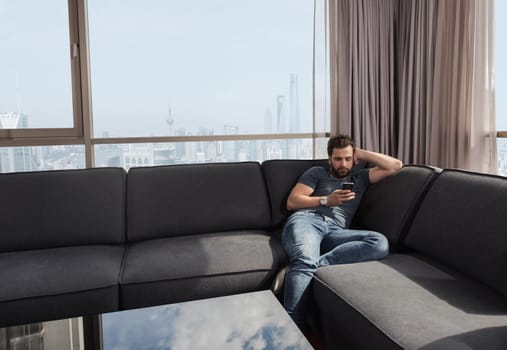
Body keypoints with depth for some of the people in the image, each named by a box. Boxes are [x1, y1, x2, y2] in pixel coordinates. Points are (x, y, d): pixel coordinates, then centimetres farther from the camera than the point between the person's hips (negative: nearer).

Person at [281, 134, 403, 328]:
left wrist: (362, 153, 24)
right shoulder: (317, 173, 24)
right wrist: (327, 200, 2)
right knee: (305, 261, -40)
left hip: (335, 231, 3)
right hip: (307, 220, -2)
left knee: (380, 243, -30)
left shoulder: (360, 177, 31)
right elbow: (292, 202, 12)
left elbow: (395, 165, 22)